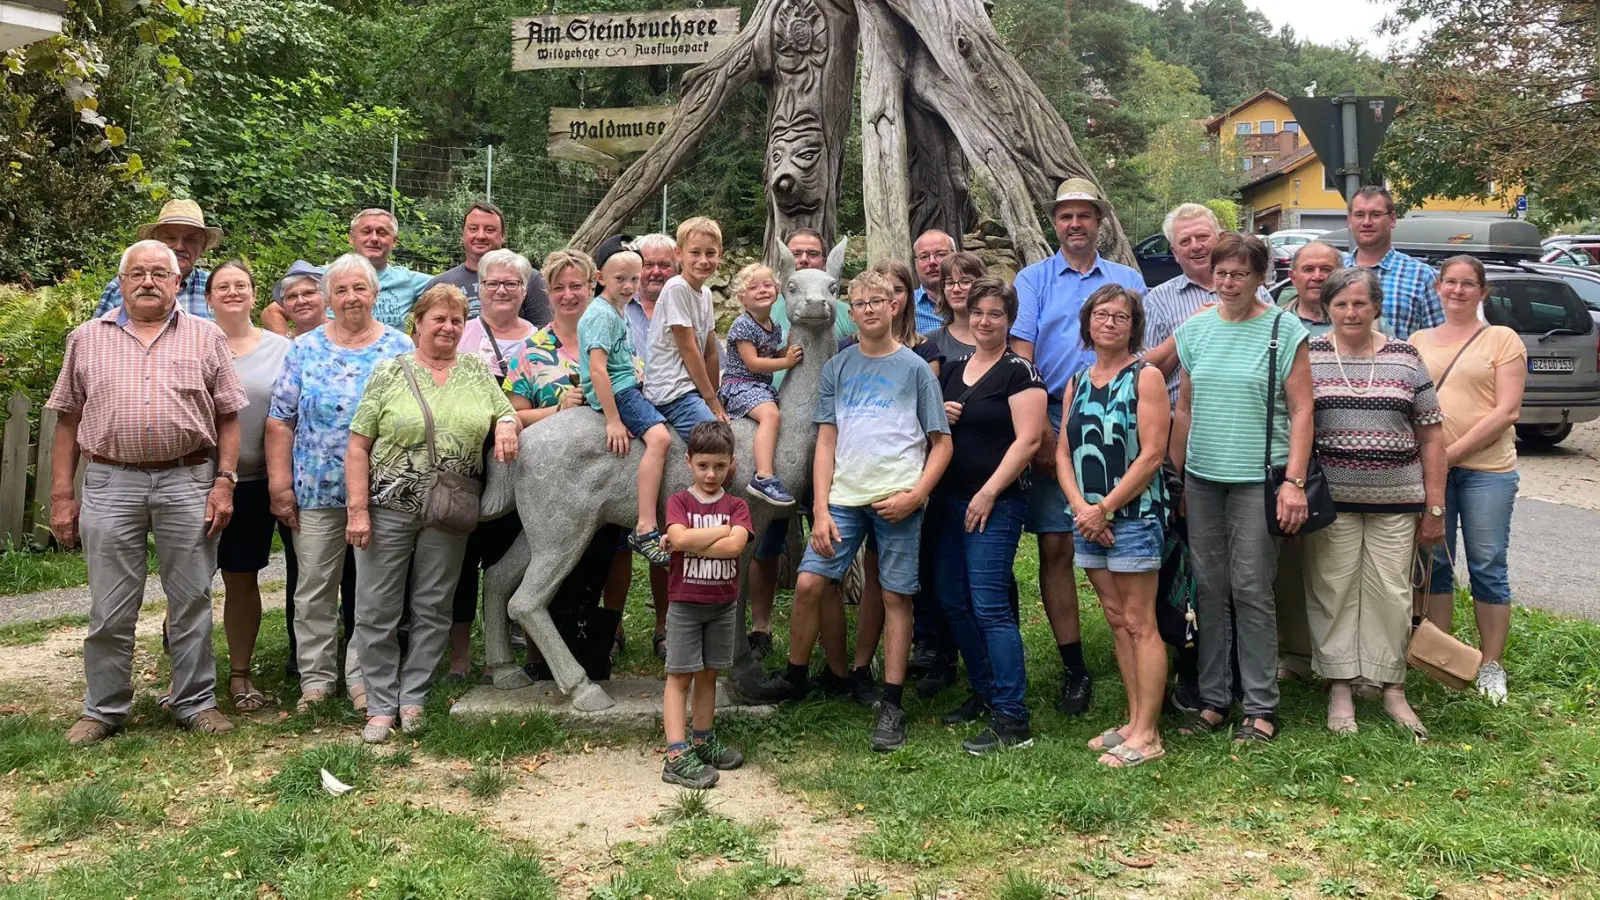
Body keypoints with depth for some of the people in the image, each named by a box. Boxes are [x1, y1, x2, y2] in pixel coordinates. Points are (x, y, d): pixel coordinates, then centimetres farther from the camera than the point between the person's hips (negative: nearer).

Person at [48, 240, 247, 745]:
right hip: (111, 482, 1)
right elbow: (67, 420, 9)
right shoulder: (87, 339, 9)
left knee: (192, 601, 6)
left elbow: (229, 416, 5)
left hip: (188, 481, 0)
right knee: (110, 609, 6)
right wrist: (61, 496, 4)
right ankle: (103, 710, 19)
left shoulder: (205, 337, 7)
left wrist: (225, 481, -5)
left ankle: (195, 702, 18)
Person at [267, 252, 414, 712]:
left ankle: (364, 678, 13)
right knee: (314, 588, 6)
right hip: (316, 490, 1)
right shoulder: (305, 349, 5)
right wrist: (279, 483, -3)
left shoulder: (400, 349, 3)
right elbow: (280, 419, 4)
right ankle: (315, 677, 17)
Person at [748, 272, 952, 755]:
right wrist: (821, 509, 0)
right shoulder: (837, 368, 12)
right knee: (808, 583, -4)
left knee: (896, 597, 1)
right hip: (844, 497, 2)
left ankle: (892, 706, 9)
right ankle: (795, 676, 17)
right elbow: (826, 442, 9)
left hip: (897, 501, -2)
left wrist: (914, 495, -10)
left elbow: (941, 444, 4)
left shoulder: (915, 368, 4)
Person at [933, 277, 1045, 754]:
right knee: (951, 600, 11)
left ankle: (1012, 720, -8)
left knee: (989, 605, -12)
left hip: (996, 504, -8)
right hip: (950, 500, 8)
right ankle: (985, 693, 26)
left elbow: (1028, 439, -14)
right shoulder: (952, 370, 14)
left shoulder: (1019, 371, -7)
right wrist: (937, 415, 1)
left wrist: (989, 492, -16)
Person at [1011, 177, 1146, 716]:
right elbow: (1021, 359, -1)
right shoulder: (1033, 281, 9)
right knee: (1056, 547, -1)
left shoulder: (1129, 281, 14)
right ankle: (1074, 670, 8)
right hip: (1053, 429, 0)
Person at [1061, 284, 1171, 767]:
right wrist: (1080, 508, -7)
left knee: (1139, 624, -4)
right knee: (1117, 623, 11)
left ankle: (1147, 735, 0)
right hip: (1088, 519, 6)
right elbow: (1063, 453, 9)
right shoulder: (1077, 383, 13)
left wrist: (1105, 508, -13)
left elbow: (1152, 454, -12)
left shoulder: (1145, 376, -5)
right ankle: (1134, 722, 20)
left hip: (1134, 515, -6)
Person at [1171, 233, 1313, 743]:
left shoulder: (1283, 330, -3)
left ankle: (1261, 707, 7)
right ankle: (1213, 699, 17)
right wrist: (1171, 477, 12)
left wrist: (1295, 481, -13)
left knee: (1251, 591, -3)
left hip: (1258, 479, -4)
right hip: (1202, 478, 4)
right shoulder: (1195, 329, 9)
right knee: (1209, 590, 8)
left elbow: (1301, 411, -5)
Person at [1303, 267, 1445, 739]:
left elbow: (1431, 437, 7)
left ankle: (1393, 689, 18)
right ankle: (1339, 689, 14)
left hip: (1396, 504, 1)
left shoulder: (1407, 359, 6)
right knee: (1333, 593, 3)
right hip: (1330, 501, -1)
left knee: (1391, 594, 5)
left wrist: (1435, 507, 3)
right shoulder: (1308, 356, 3)